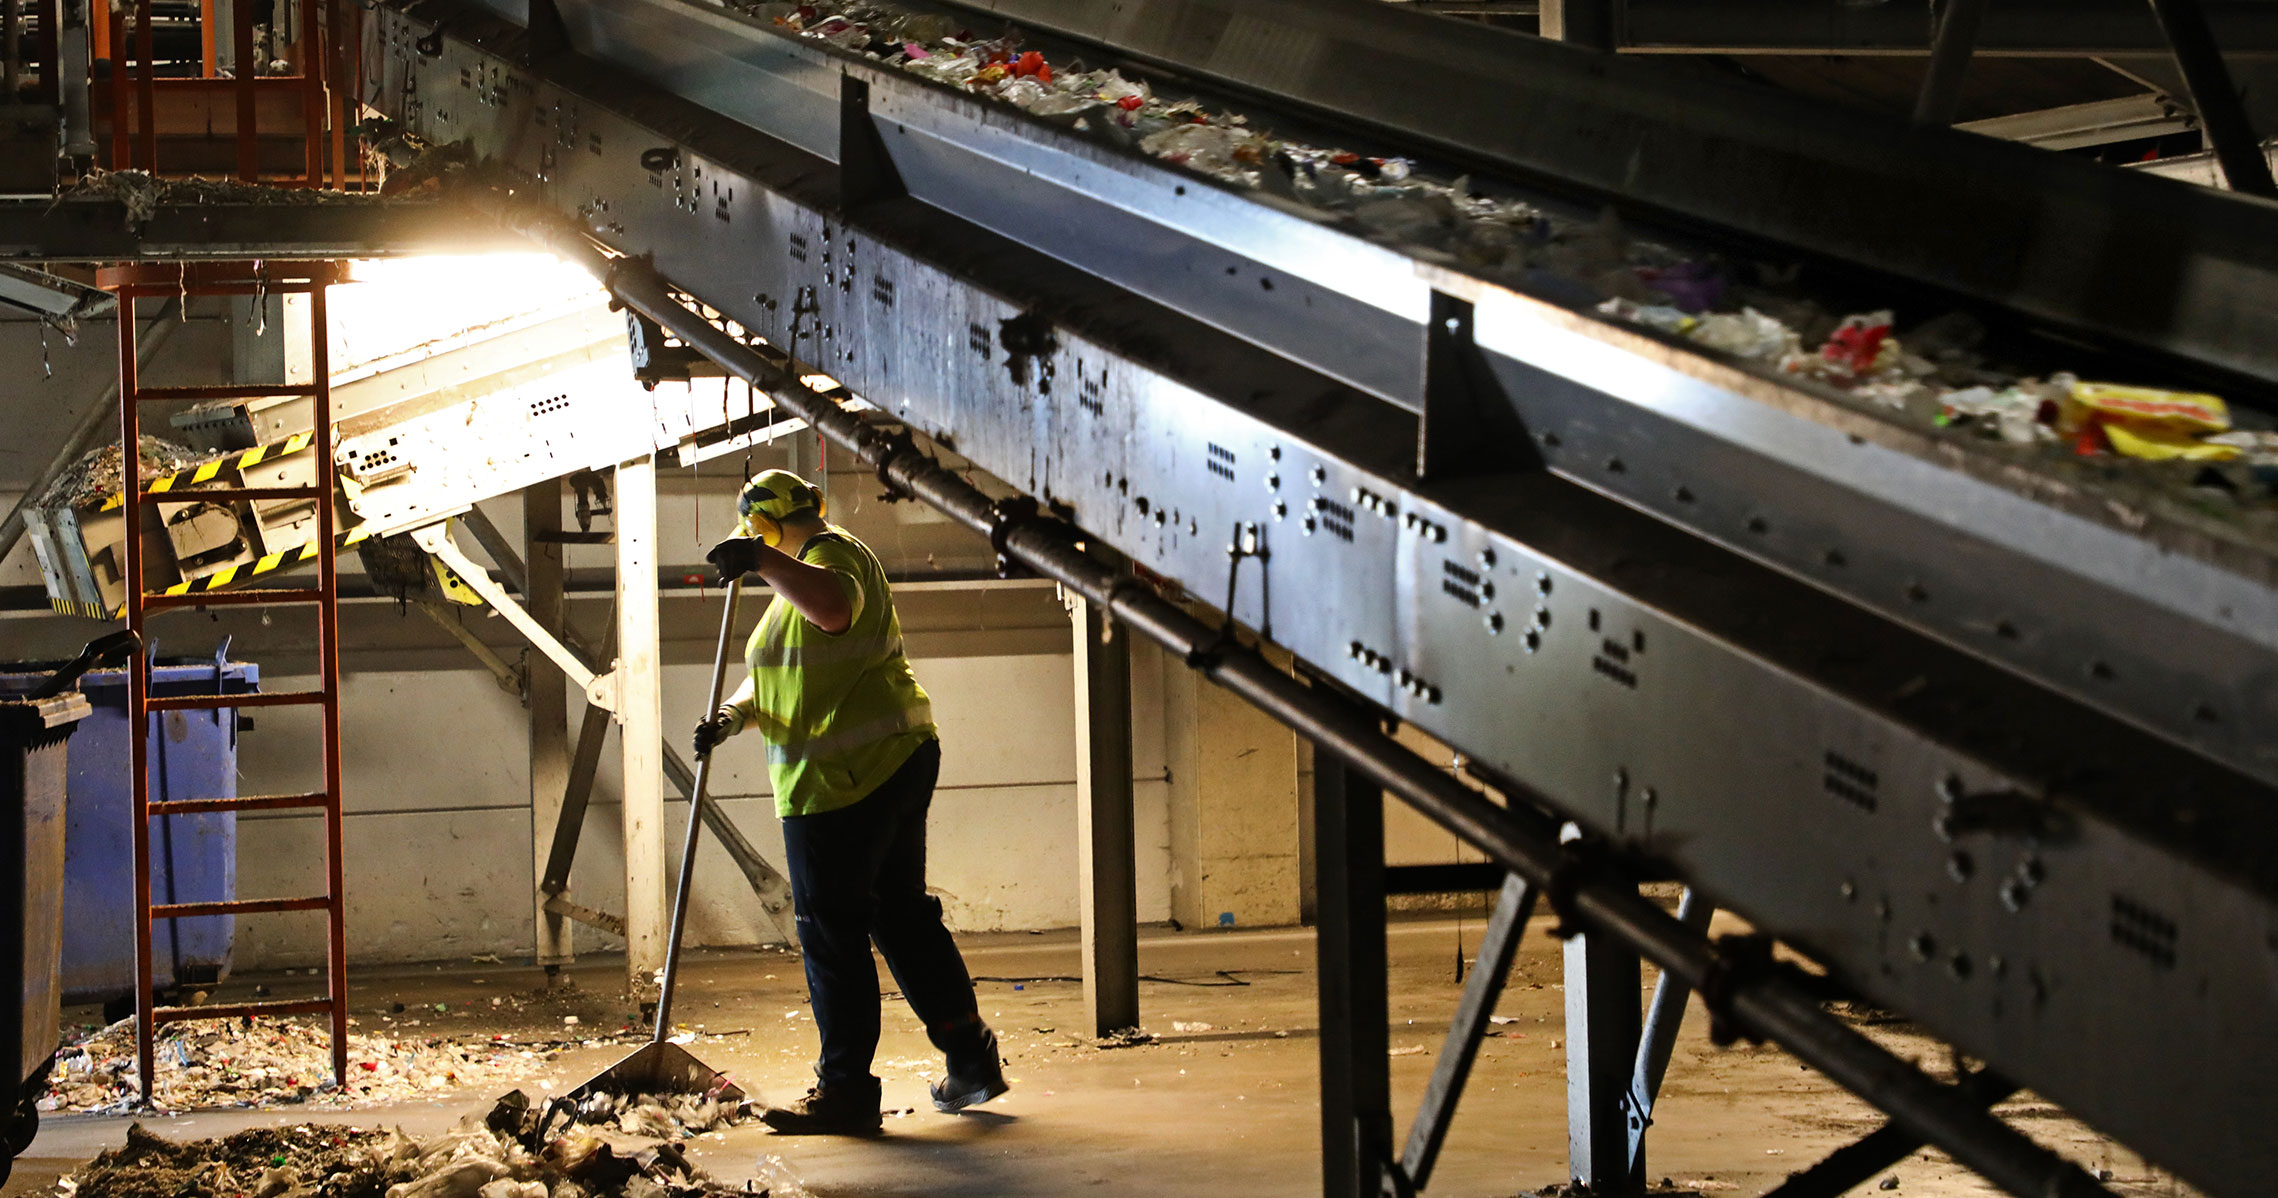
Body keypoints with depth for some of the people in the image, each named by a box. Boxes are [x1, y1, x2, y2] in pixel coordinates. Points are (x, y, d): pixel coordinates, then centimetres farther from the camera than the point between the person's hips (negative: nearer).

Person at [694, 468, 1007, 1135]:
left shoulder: (830, 555, -10)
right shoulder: (803, 575, 24)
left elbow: (835, 607, -36)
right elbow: (769, 678, 17)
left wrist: (766, 561, -43)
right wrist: (733, 716, -2)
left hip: (842, 778, -11)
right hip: (898, 760, 11)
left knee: (831, 931, -5)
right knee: (902, 915, 16)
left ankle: (846, 1088, -2)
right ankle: (971, 1057, 20)